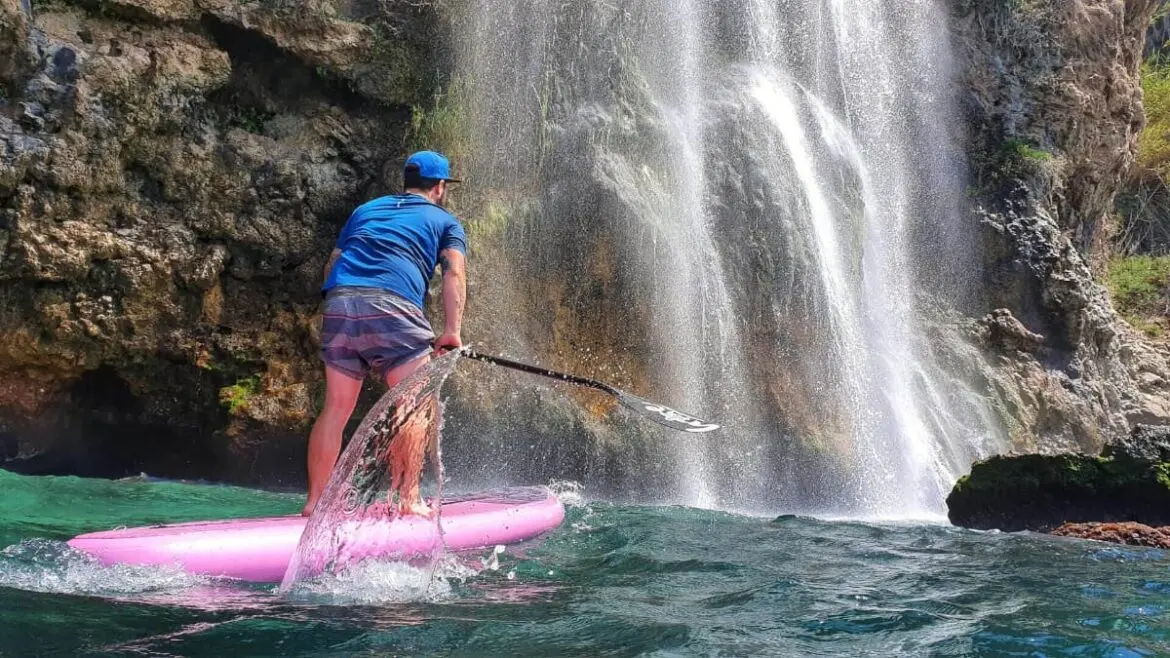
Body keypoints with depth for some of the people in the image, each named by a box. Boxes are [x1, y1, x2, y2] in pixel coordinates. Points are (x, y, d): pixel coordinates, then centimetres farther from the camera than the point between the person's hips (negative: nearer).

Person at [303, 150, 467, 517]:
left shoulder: (365, 210, 31)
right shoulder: (445, 221, 19)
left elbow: (332, 265, 26)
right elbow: (454, 273, 3)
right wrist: (452, 331, -3)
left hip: (338, 303, 5)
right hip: (393, 307, -5)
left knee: (336, 408, 10)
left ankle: (314, 501, 13)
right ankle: (408, 500, -2)